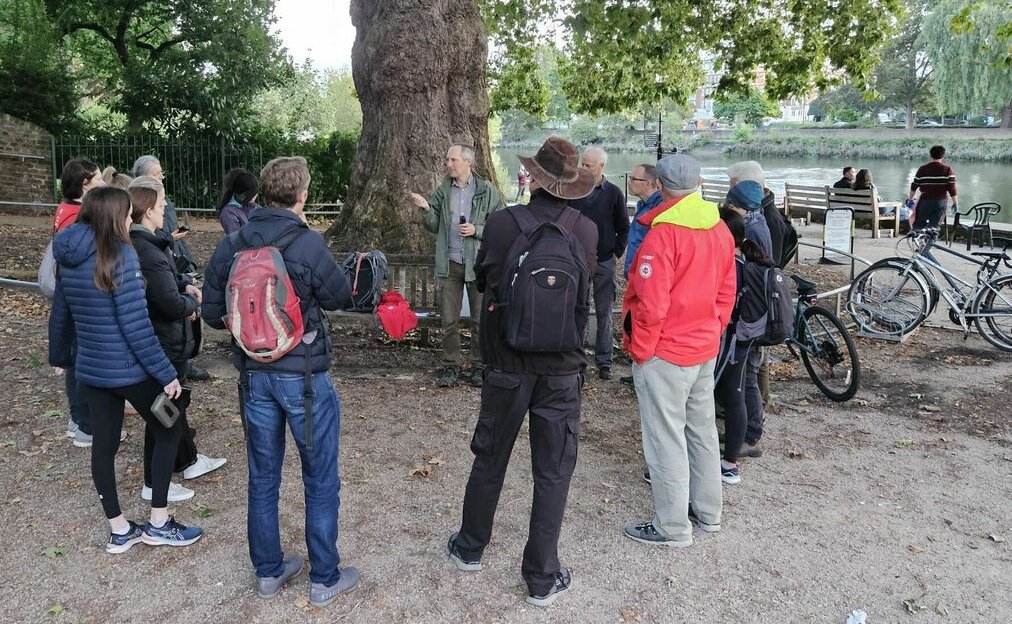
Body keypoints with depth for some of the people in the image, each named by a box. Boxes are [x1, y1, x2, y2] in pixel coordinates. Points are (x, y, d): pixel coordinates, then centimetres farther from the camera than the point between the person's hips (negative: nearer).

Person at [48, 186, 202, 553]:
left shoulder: (68, 259, 5)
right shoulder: (121, 254, -18)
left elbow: (59, 315, 15)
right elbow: (136, 324, -22)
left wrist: (59, 356, 32)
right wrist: (166, 373, -18)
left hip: (91, 369, 8)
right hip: (128, 369, -7)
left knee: (104, 445, 14)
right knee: (169, 431, 10)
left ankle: (119, 531, 26)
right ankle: (158, 524, 15)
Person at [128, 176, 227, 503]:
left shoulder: (135, 244, 3)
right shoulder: (149, 253, -28)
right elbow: (173, 305, -30)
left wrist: (184, 286, -1)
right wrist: (192, 302, -9)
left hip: (161, 340, 10)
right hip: (164, 344, -10)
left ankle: (189, 461, 41)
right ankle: (154, 484, 19)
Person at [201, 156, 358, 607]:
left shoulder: (231, 245, -2)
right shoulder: (308, 243, -17)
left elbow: (211, 312, 3)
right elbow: (339, 298, -3)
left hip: (254, 374, 5)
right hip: (304, 376, -5)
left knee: (262, 477, 17)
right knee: (321, 480, 9)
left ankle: (268, 571, 30)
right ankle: (325, 579, 20)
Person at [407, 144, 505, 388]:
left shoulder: (487, 191, -2)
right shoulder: (442, 191, 8)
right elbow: (434, 226, 9)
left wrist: (477, 230, -15)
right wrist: (425, 209, -8)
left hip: (479, 264, -3)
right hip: (449, 263, 3)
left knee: (480, 320, 7)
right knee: (449, 320, 7)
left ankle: (479, 366, 19)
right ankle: (450, 366, 18)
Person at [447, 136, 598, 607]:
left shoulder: (501, 223, -12)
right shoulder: (586, 230, -10)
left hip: (507, 364, 1)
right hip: (562, 368, 0)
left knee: (489, 459, 19)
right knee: (552, 472, 10)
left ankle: (470, 547, 38)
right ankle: (542, 578, 19)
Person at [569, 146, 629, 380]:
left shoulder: (613, 193, 1)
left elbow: (624, 228, 7)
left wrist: (617, 253, 1)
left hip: (604, 263, -1)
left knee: (604, 313, 4)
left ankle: (604, 361, 11)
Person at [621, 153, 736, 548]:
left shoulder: (663, 233, -20)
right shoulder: (720, 230, 3)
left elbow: (651, 304, -21)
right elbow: (726, 292, 10)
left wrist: (639, 350, -9)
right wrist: (712, 330, 18)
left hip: (665, 352, -8)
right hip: (706, 349, 8)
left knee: (666, 438, 2)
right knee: (702, 429, 19)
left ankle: (672, 527, 13)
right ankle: (708, 512, 33)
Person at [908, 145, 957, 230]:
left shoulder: (922, 169, 0)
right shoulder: (948, 169, -3)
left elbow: (914, 186, 4)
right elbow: (951, 188, -8)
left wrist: (910, 199, 17)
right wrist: (954, 203, 0)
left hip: (925, 201, 0)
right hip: (941, 202, 1)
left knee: (918, 225, 11)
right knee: (934, 226, 8)